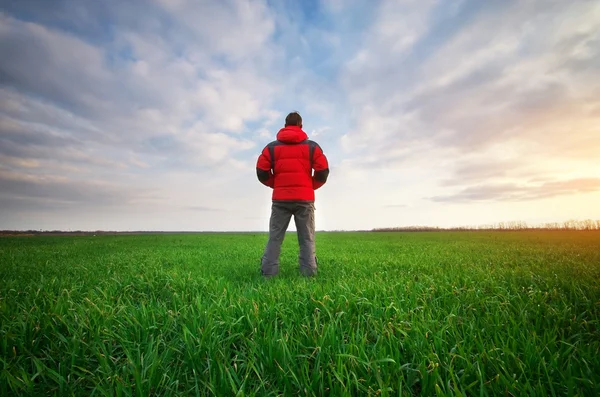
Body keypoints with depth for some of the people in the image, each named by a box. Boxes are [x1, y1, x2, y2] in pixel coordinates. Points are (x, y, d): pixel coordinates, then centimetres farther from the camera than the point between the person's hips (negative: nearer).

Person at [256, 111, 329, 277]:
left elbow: (261, 172, 2)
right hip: (305, 199, 0)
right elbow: (323, 172, -1)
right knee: (307, 239, 5)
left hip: (280, 199, 1)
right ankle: (309, 274, 2)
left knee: (274, 238, 6)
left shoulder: (272, 147, 10)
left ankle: (268, 274, 3)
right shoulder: (312, 146, 7)